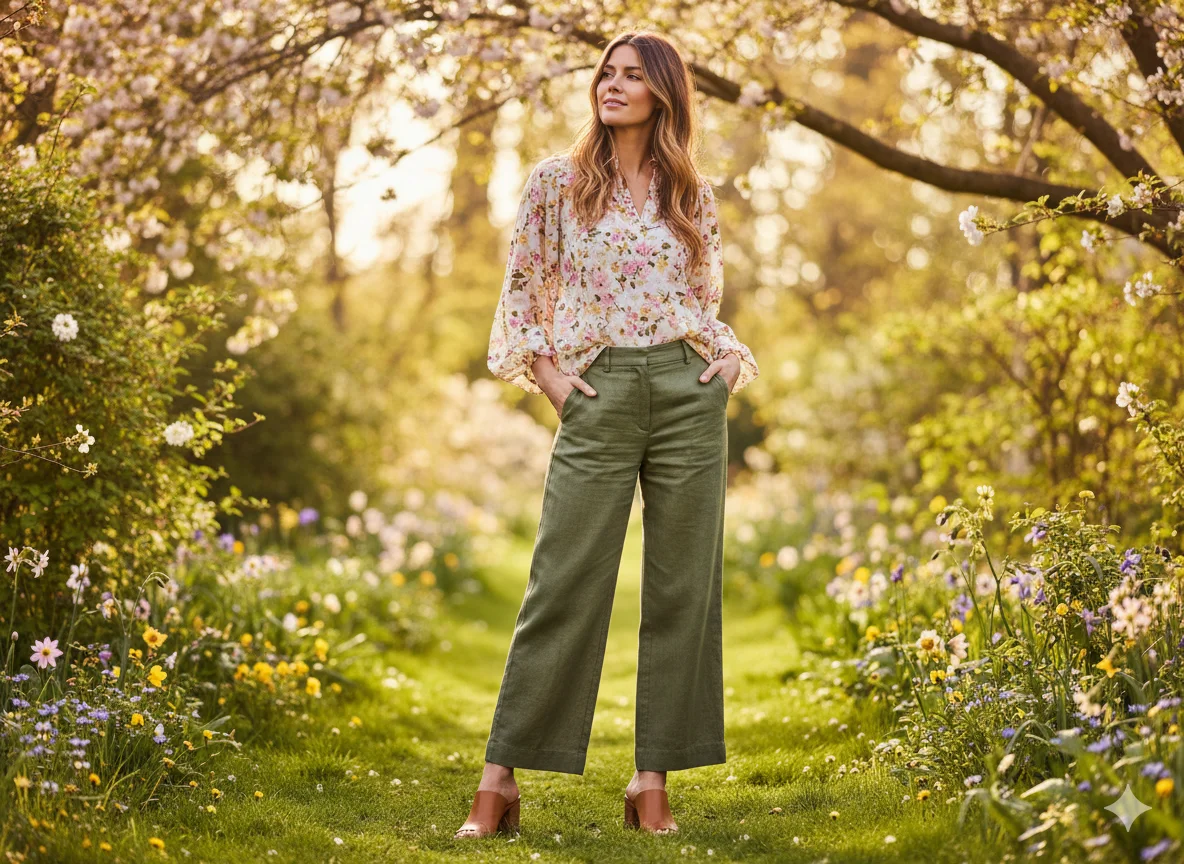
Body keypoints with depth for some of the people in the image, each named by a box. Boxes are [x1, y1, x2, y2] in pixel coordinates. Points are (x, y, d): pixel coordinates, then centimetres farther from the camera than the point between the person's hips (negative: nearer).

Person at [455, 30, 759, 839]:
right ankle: (500, 777, 2)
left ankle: (655, 780, 11)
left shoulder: (695, 196, 12)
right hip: (600, 395, -2)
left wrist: (733, 356, 3)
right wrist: (543, 370, -3)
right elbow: (523, 287, 9)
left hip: (690, 393, 3)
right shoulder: (558, 180, 6)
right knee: (564, 585, -5)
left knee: (683, 588, 2)